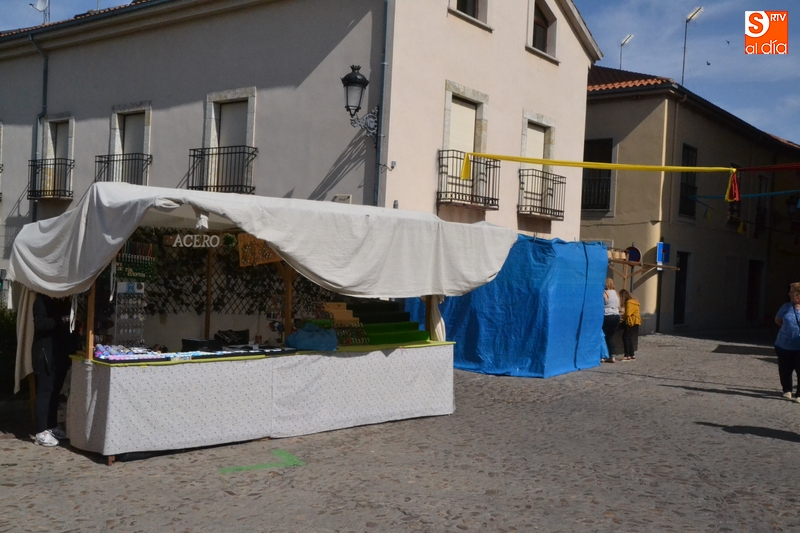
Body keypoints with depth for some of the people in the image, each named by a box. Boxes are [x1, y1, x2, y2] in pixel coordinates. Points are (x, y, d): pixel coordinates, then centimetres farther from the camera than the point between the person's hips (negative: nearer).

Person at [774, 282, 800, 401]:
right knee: (785, 370, 12)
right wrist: (788, 328, 8)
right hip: (784, 346, 3)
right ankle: (787, 390, 31)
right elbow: (777, 320, 19)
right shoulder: (786, 307, 3)